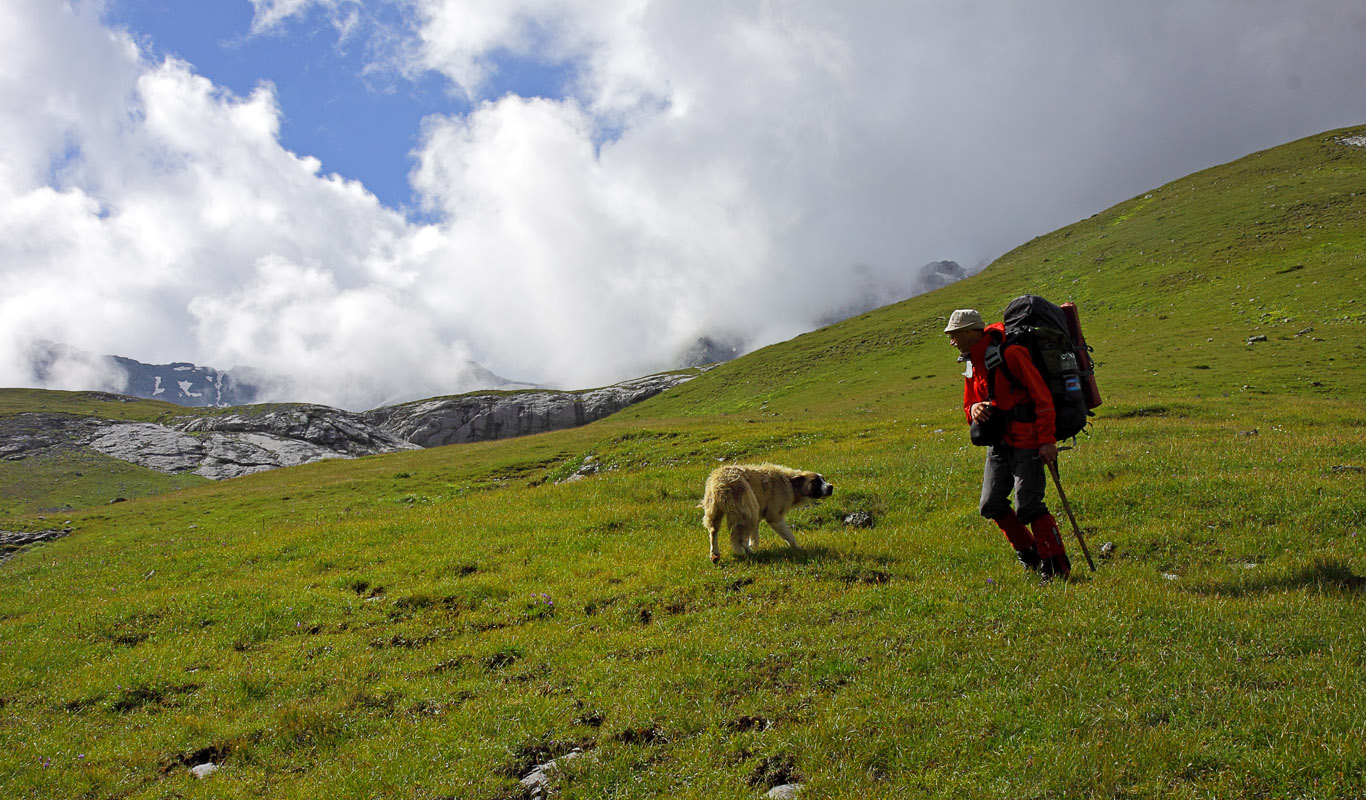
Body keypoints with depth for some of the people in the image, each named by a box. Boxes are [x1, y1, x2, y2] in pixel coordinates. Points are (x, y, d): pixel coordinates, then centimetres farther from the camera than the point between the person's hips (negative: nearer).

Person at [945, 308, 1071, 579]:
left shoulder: (1010, 354, -16)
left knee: (1028, 507, -12)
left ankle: (1057, 565, 1)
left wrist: (1047, 440, -19)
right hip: (999, 443, 9)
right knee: (991, 505, 6)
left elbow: (1042, 397, -16)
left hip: (1026, 441, -9)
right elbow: (970, 406, 20)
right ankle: (1030, 554, 22)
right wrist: (974, 410, -6)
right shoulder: (972, 364, 11)